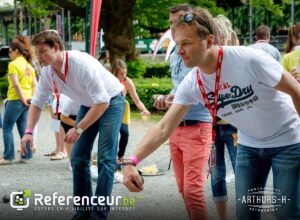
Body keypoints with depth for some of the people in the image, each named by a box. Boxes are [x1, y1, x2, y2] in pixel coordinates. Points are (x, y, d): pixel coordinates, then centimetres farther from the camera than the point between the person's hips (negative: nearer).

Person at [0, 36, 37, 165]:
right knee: (23, 128, 12)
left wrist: (22, 99, -16)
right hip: (27, 101, 7)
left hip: (15, 100, -7)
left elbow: (16, 84, -19)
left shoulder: (13, 64, -10)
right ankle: (26, 155, 12)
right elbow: (34, 85, 11)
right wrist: (31, 98, 10)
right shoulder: (29, 66, 13)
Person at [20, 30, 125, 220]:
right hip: (88, 104, 7)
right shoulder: (48, 72, -11)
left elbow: (102, 102, -33)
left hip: (111, 101, -7)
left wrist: (78, 129, -32)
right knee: (79, 158, 3)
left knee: (105, 158, -13)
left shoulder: (81, 63, -34)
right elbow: (37, 103, 2)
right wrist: (29, 131, -13)